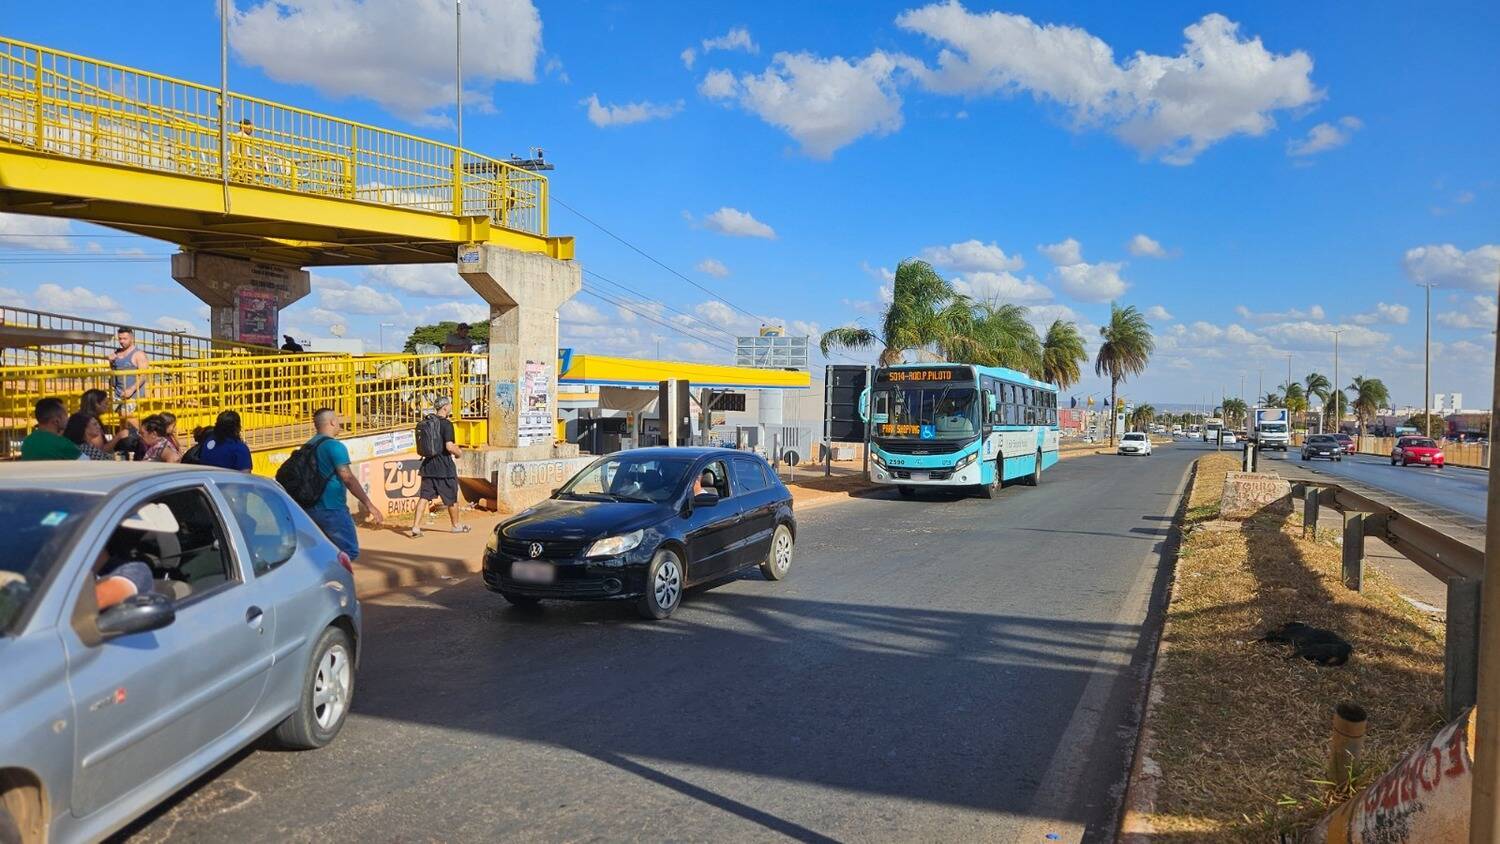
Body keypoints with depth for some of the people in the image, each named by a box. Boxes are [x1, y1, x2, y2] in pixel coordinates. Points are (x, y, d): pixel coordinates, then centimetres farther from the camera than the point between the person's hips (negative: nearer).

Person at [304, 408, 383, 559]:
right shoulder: (334, 446, -13)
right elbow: (348, 478, -21)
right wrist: (368, 504, -23)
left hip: (311, 509, 9)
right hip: (332, 509, -9)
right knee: (349, 552, -6)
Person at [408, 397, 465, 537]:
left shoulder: (426, 422, 8)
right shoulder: (446, 424, -15)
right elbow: (449, 447, -23)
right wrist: (458, 452, -2)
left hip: (428, 465, 6)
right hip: (444, 467, -6)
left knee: (424, 496, 5)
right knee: (452, 498, 11)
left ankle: (415, 527, -3)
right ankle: (456, 526, 25)